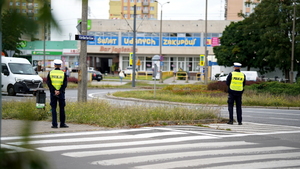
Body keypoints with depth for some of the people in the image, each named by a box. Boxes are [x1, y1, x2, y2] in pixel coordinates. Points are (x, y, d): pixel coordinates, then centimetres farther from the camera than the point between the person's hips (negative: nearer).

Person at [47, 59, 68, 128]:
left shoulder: (50, 73, 3)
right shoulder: (63, 73, 2)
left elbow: (49, 83, -6)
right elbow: (65, 84, -7)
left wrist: (54, 91, -11)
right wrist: (59, 91, -12)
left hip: (53, 92, 0)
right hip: (61, 93, 0)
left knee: (53, 108, 3)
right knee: (62, 108, 8)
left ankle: (54, 124, -2)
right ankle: (62, 124, 10)